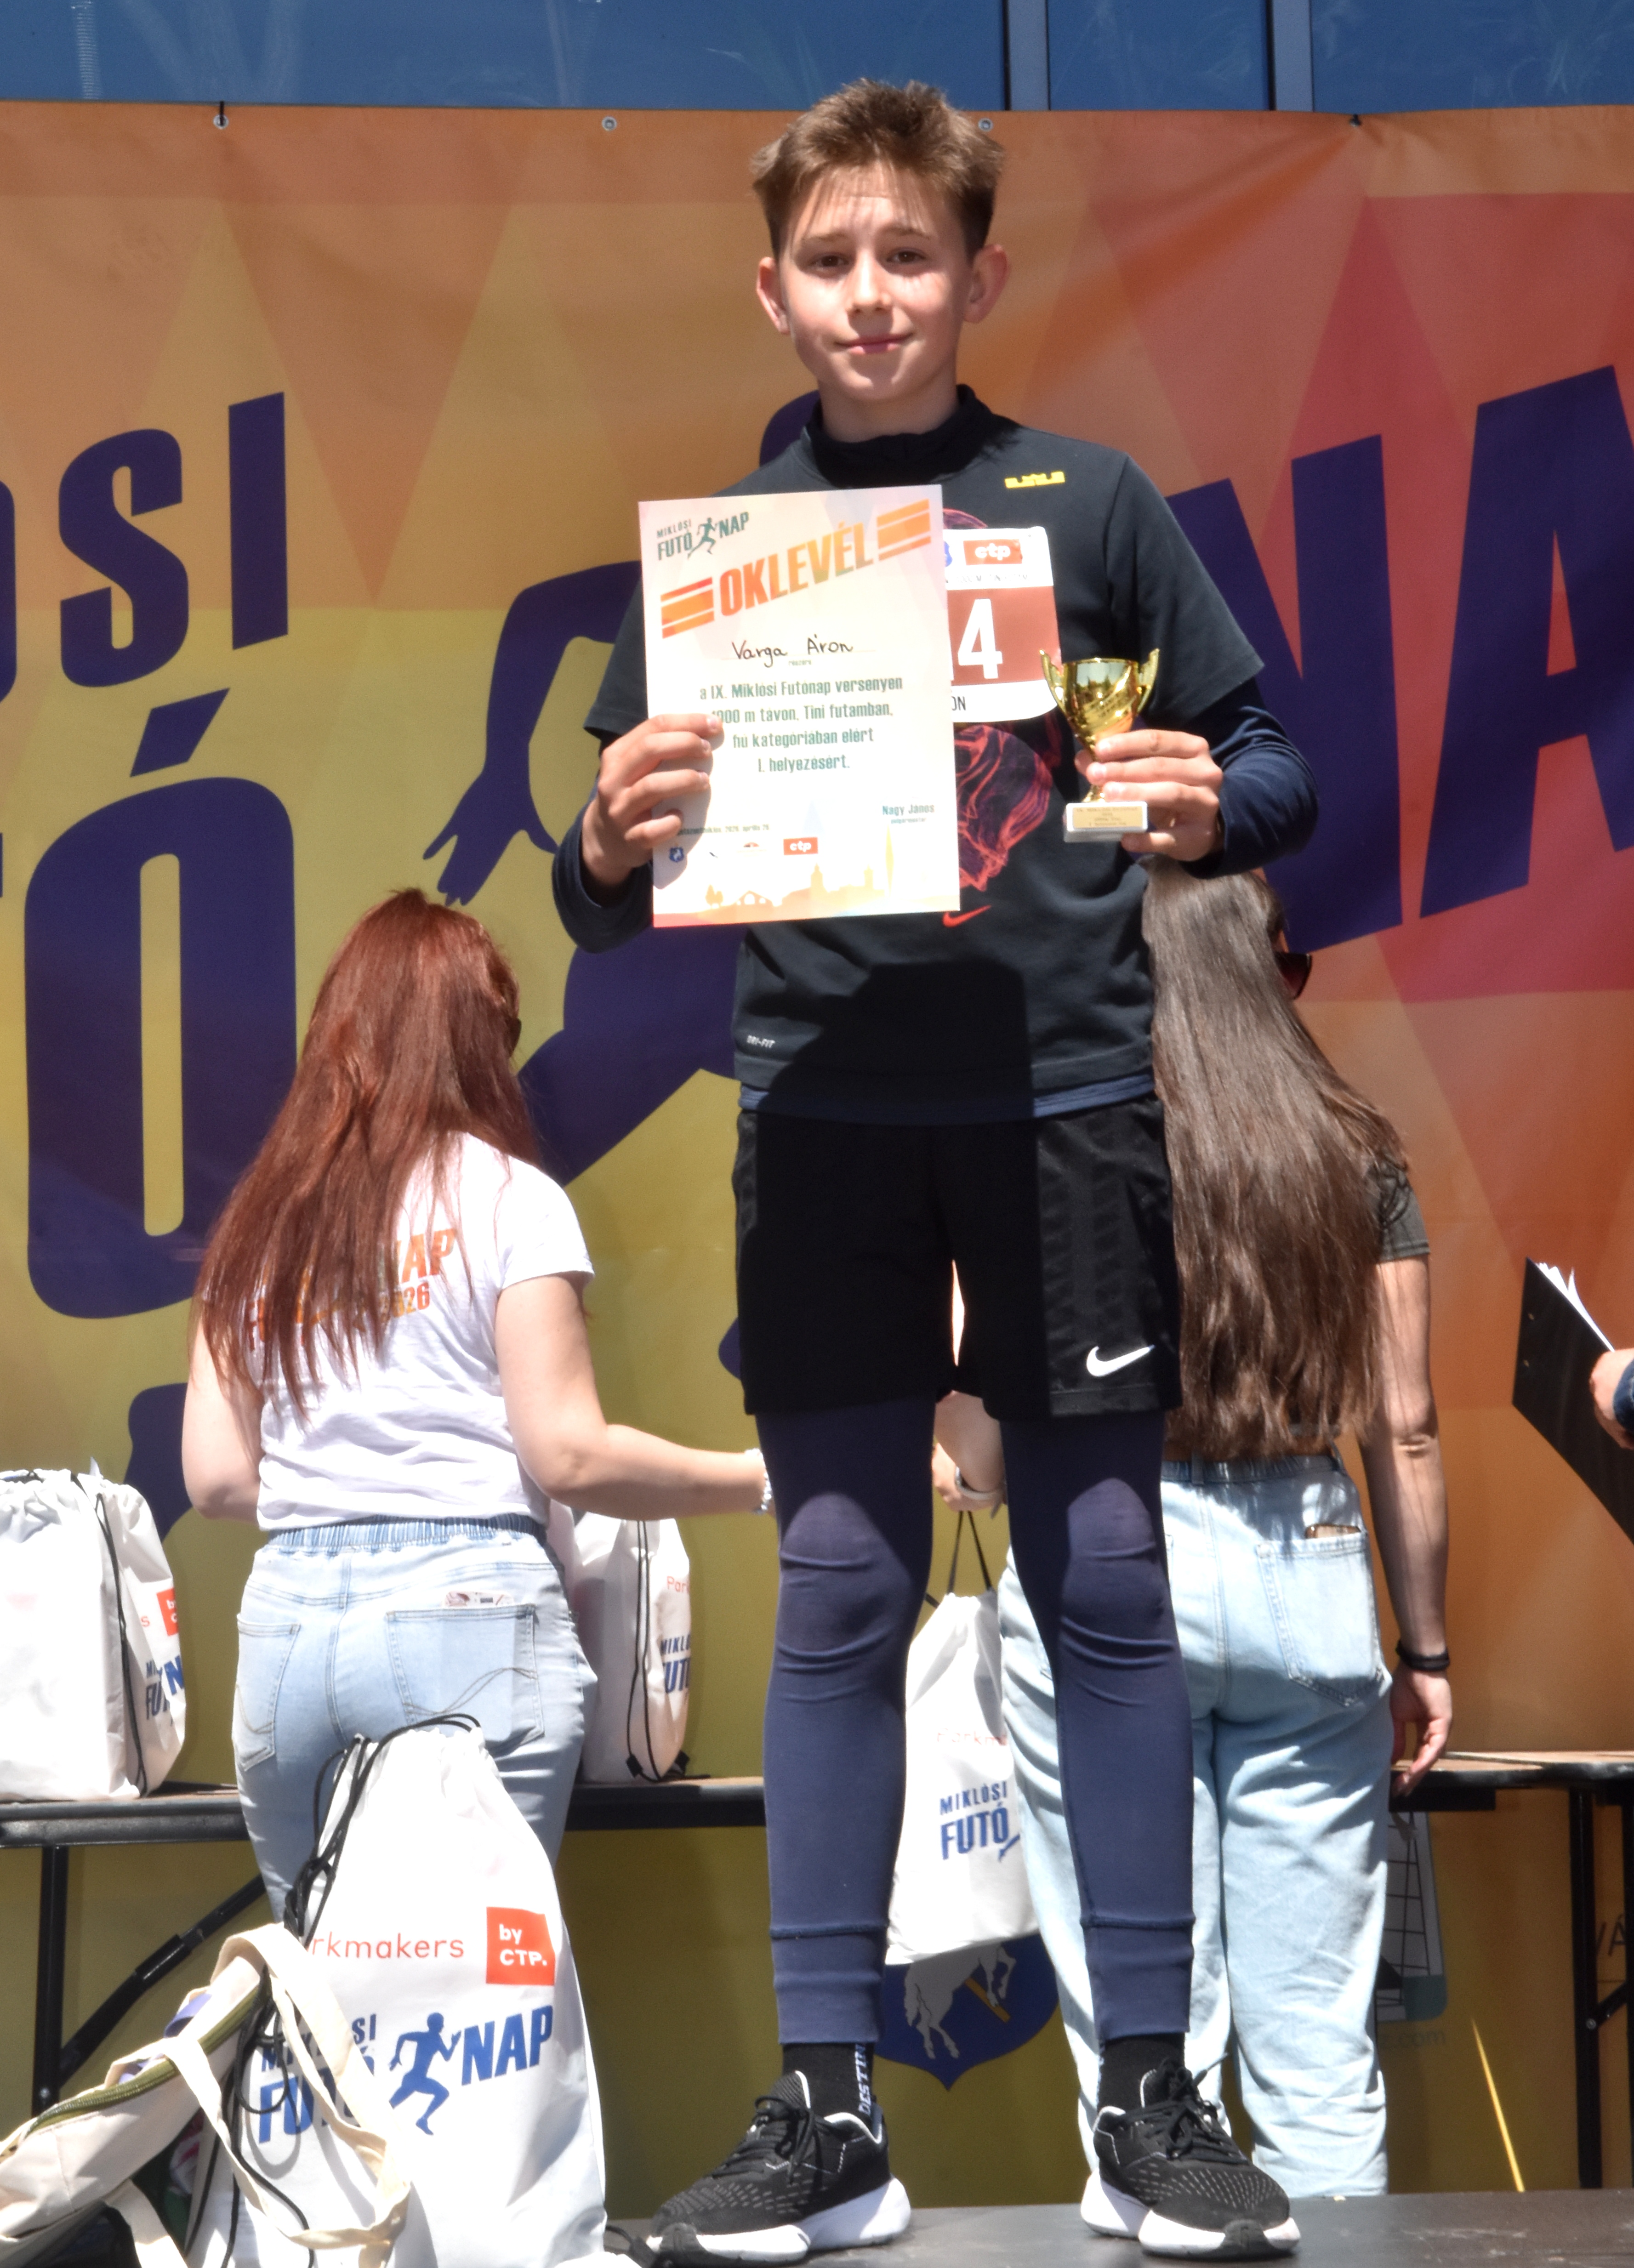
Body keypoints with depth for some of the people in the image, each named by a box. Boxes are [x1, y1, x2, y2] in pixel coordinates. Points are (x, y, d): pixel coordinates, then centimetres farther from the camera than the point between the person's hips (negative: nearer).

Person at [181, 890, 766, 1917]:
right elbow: (569, 1455, -5)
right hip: (469, 1616, -4)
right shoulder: (506, 1196, 0)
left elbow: (217, 1476, 10)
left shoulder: (260, 1223, 12)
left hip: (288, 1627, 4)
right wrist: (764, 1479, 4)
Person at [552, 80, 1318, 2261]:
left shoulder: (1086, 499, 4)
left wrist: (1210, 803, -15)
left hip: (1068, 1096, -1)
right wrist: (612, 840, -16)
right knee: (840, 1592, 3)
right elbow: (613, 906, 7)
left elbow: (1273, 760, 7)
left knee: (1107, 1580, 4)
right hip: (826, 1113, 1)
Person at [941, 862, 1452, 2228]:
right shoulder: (1356, 1156, 6)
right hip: (1312, 1572, 3)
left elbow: (985, 1461, -3)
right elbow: (1405, 1431, 6)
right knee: (1320, 2042, 8)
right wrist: (1426, 1647, 13)